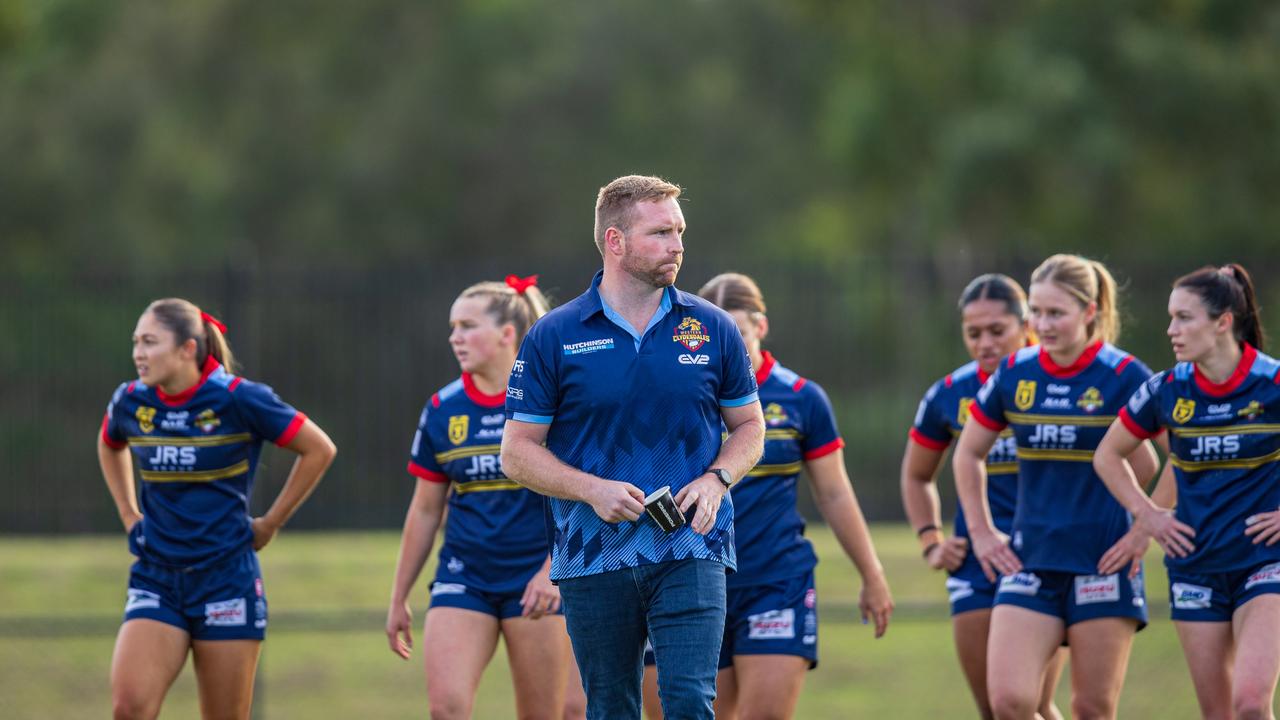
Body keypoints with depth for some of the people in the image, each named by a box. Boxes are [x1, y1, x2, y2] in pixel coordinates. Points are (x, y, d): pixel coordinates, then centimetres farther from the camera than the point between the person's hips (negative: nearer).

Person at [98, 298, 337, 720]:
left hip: (227, 578, -3)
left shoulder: (237, 400, -11)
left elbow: (319, 450, -3)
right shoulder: (131, 403, 1)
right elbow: (109, 447, 27)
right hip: (156, 581, 3)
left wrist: (269, 524, 0)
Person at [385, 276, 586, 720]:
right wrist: (399, 599, 16)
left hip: (538, 581, -3)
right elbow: (425, 511, 14)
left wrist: (553, 571, -21)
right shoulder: (442, 410, 6)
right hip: (463, 578, 3)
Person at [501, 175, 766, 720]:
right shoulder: (553, 337, 0)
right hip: (594, 557, 0)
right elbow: (518, 451, 2)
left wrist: (716, 479, -5)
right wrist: (593, 490, -14)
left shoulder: (712, 329, 6)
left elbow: (749, 425, 16)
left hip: (691, 550, 0)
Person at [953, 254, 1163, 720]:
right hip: (1030, 560, 3)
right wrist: (981, 532, 13)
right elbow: (968, 455, 19)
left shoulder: (1124, 376, -7)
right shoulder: (1014, 375, 5)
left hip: (1103, 562, -3)